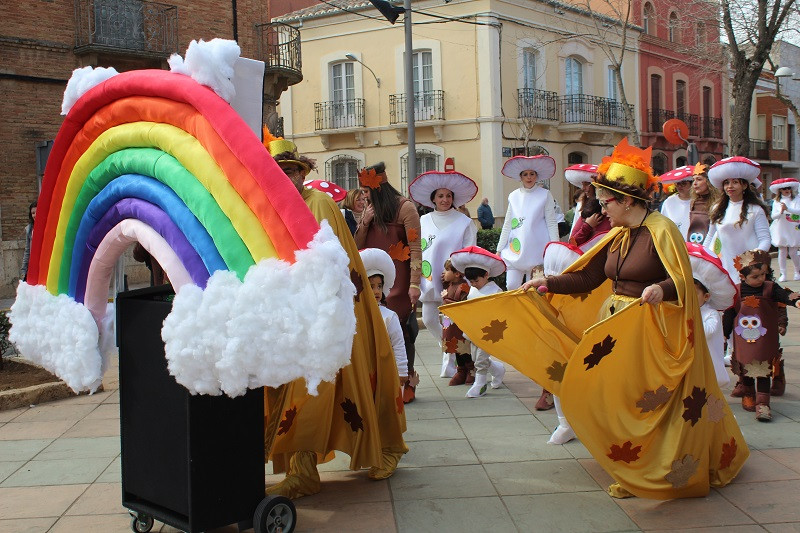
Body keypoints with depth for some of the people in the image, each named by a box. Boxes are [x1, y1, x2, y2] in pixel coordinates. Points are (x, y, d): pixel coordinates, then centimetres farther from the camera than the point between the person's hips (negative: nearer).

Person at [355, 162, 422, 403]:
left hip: (398, 281, -6)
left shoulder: (405, 208, -5)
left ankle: (408, 383, 9)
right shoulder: (370, 210, 16)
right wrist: (364, 222, -1)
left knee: (400, 329, -3)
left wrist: (414, 284, -17)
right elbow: (358, 245, 16)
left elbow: (415, 249, -10)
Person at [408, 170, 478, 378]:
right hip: (429, 280, 4)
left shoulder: (464, 222, 0)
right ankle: (449, 349, 28)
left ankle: (451, 361, 11)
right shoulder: (423, 221, 9)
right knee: (429, 320, 4)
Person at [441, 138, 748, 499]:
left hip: (651, 331, -7)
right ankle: (632, 472, 22)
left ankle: (653, 474, 13)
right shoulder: (617, 235, 10)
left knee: (648, 402, -2)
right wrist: (548, 285, 4)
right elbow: (586, 278, 11)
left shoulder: (661, 231, -12)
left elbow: (683, 282, -19)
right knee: (618, 399, 10)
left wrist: (661, 289, -38)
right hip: (614, 328, 7)